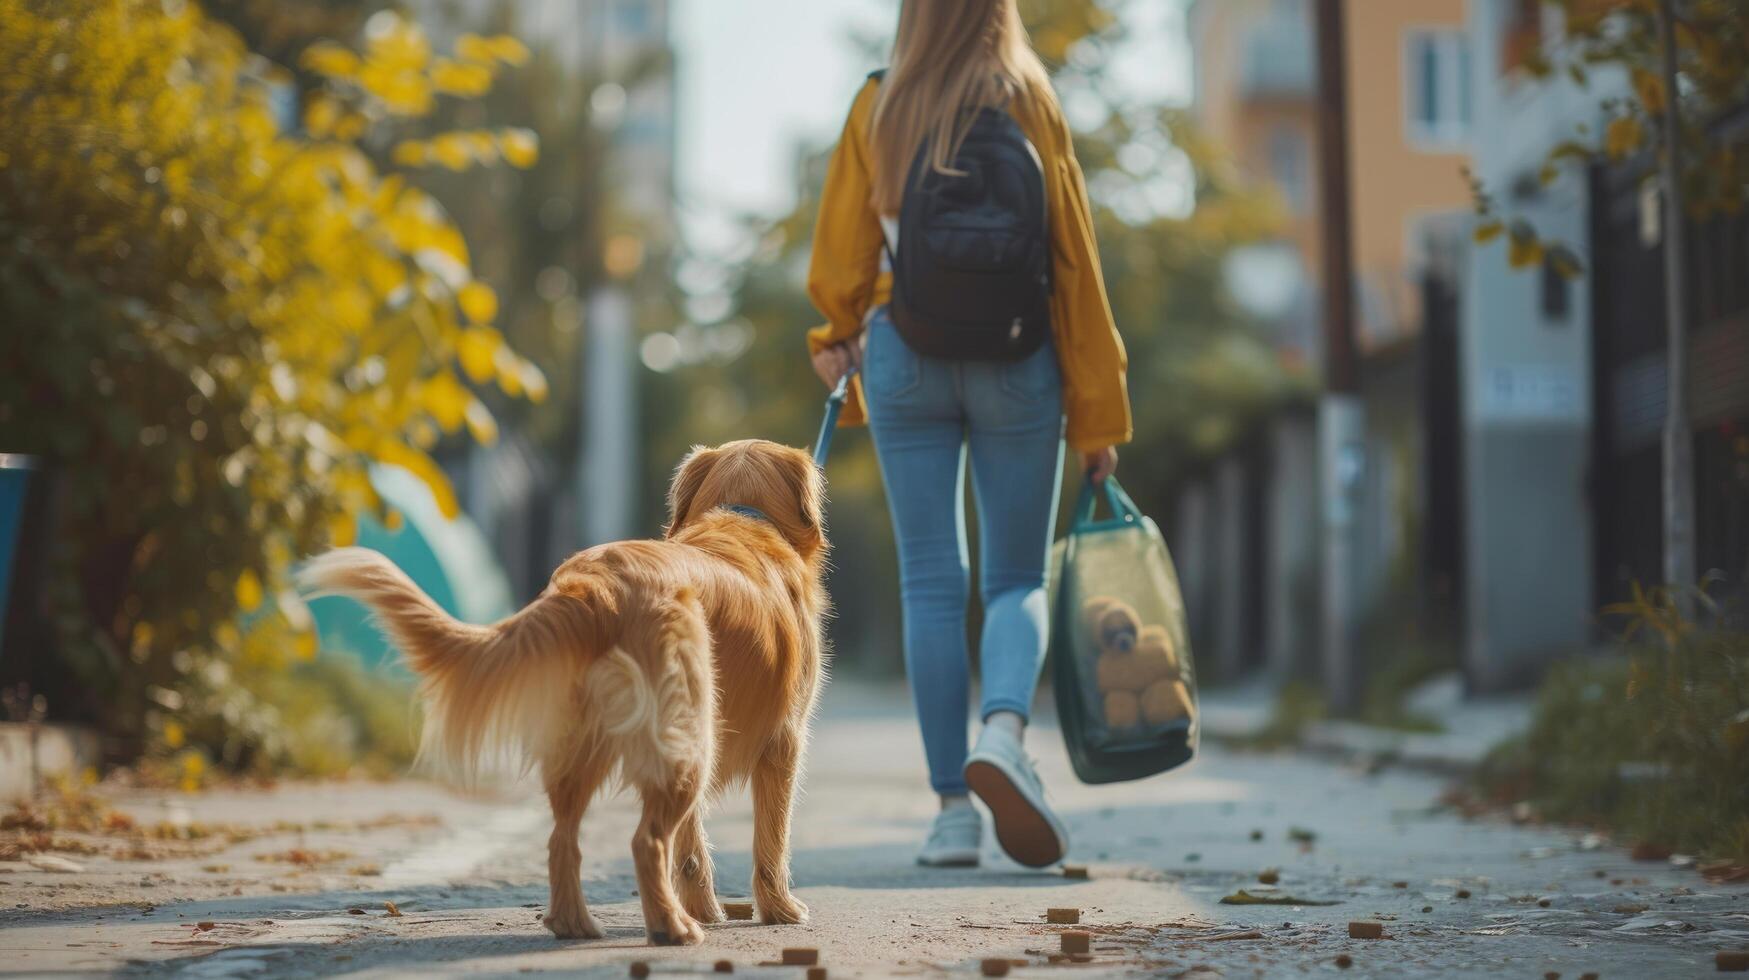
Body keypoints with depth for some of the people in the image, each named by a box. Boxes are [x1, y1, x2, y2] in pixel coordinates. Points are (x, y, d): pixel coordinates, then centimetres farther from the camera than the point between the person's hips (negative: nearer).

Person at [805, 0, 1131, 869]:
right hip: (1016, 362, -1)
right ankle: (1004, 730, -21)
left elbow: (841, 253, 4)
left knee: (930, 583, 5)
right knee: (1017, 579, 8)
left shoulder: (877, 107, 1)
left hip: (905, 355, 1)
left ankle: (954, 809, 2)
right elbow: (1073, 262, -1)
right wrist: (1097, 412, 3)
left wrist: (838, 339, 26)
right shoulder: (1030, 102, -1)